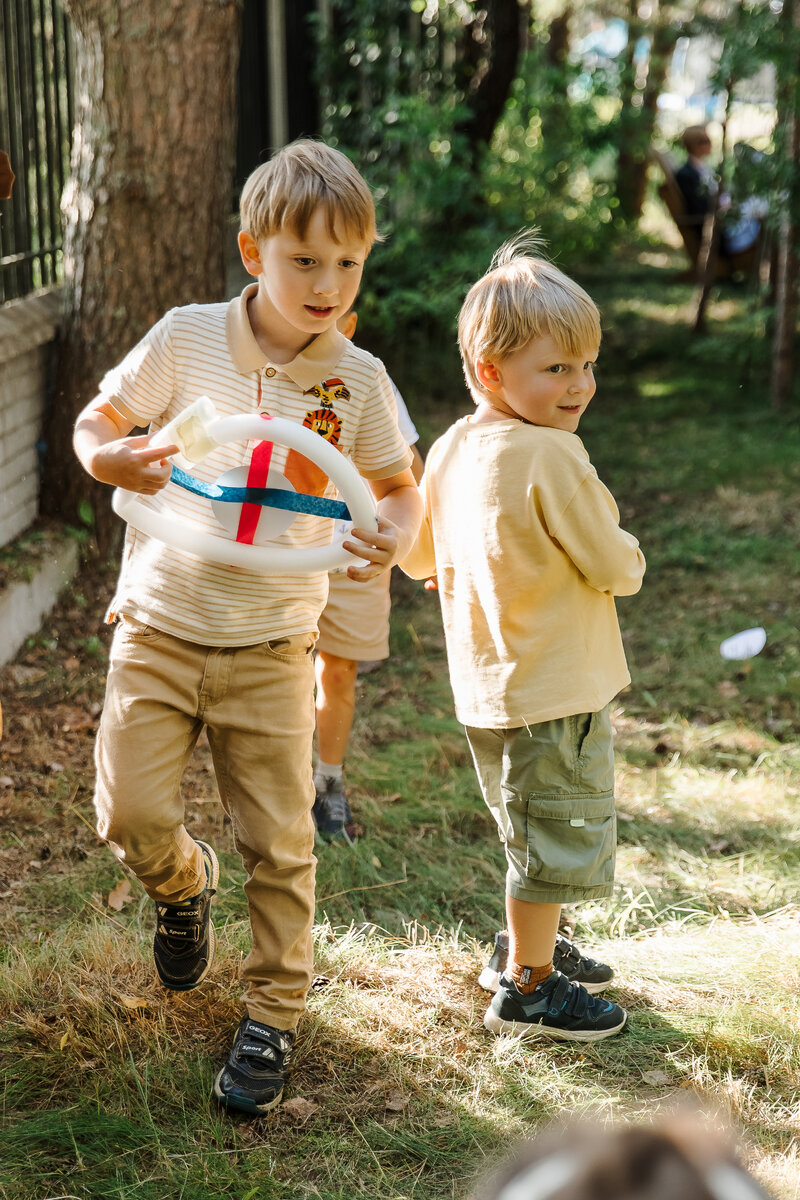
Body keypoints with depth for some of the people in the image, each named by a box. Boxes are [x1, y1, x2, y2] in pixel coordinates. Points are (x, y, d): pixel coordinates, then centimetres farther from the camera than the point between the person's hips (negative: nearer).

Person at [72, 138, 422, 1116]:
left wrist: (394, 536, -14)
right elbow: (93, 424, 4)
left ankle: (274, 1012, 24)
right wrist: (113, 460, -19)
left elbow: (399, 485, 9)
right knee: (131, 815, -5)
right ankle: (182, 886, 32)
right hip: (158, 628, 0)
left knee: (279, 841, 3)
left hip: (272, 647, 0)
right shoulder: (185, 339, -7)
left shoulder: (359, 380, -3)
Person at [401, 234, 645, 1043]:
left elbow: (417, 558, 14)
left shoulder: (450, 451, 2)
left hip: (485, 688, 8)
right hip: (555, 688, -8)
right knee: (557, 835, 5)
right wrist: (626, 553, 7)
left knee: (528, 827, 25)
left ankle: (532, 945, 42)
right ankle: (526, 990, 16)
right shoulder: (551, 456, -22)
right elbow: (616, 568, -15)